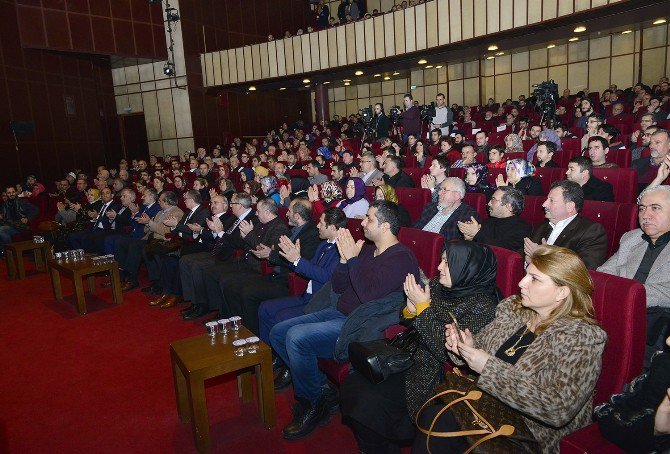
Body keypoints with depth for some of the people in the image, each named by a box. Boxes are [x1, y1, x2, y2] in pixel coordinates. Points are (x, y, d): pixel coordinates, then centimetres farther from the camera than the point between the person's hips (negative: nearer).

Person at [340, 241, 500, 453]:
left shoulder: (482, 306, -18)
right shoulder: (437, 284, 1)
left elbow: (449, 352, -23)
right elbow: (412, 325, 13)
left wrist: (423, 307, -21)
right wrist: (411, 308, -11)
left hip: (436, 378, -7)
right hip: (411, 359, 7)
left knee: (368, 403, -17)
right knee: (352, 386, -5)